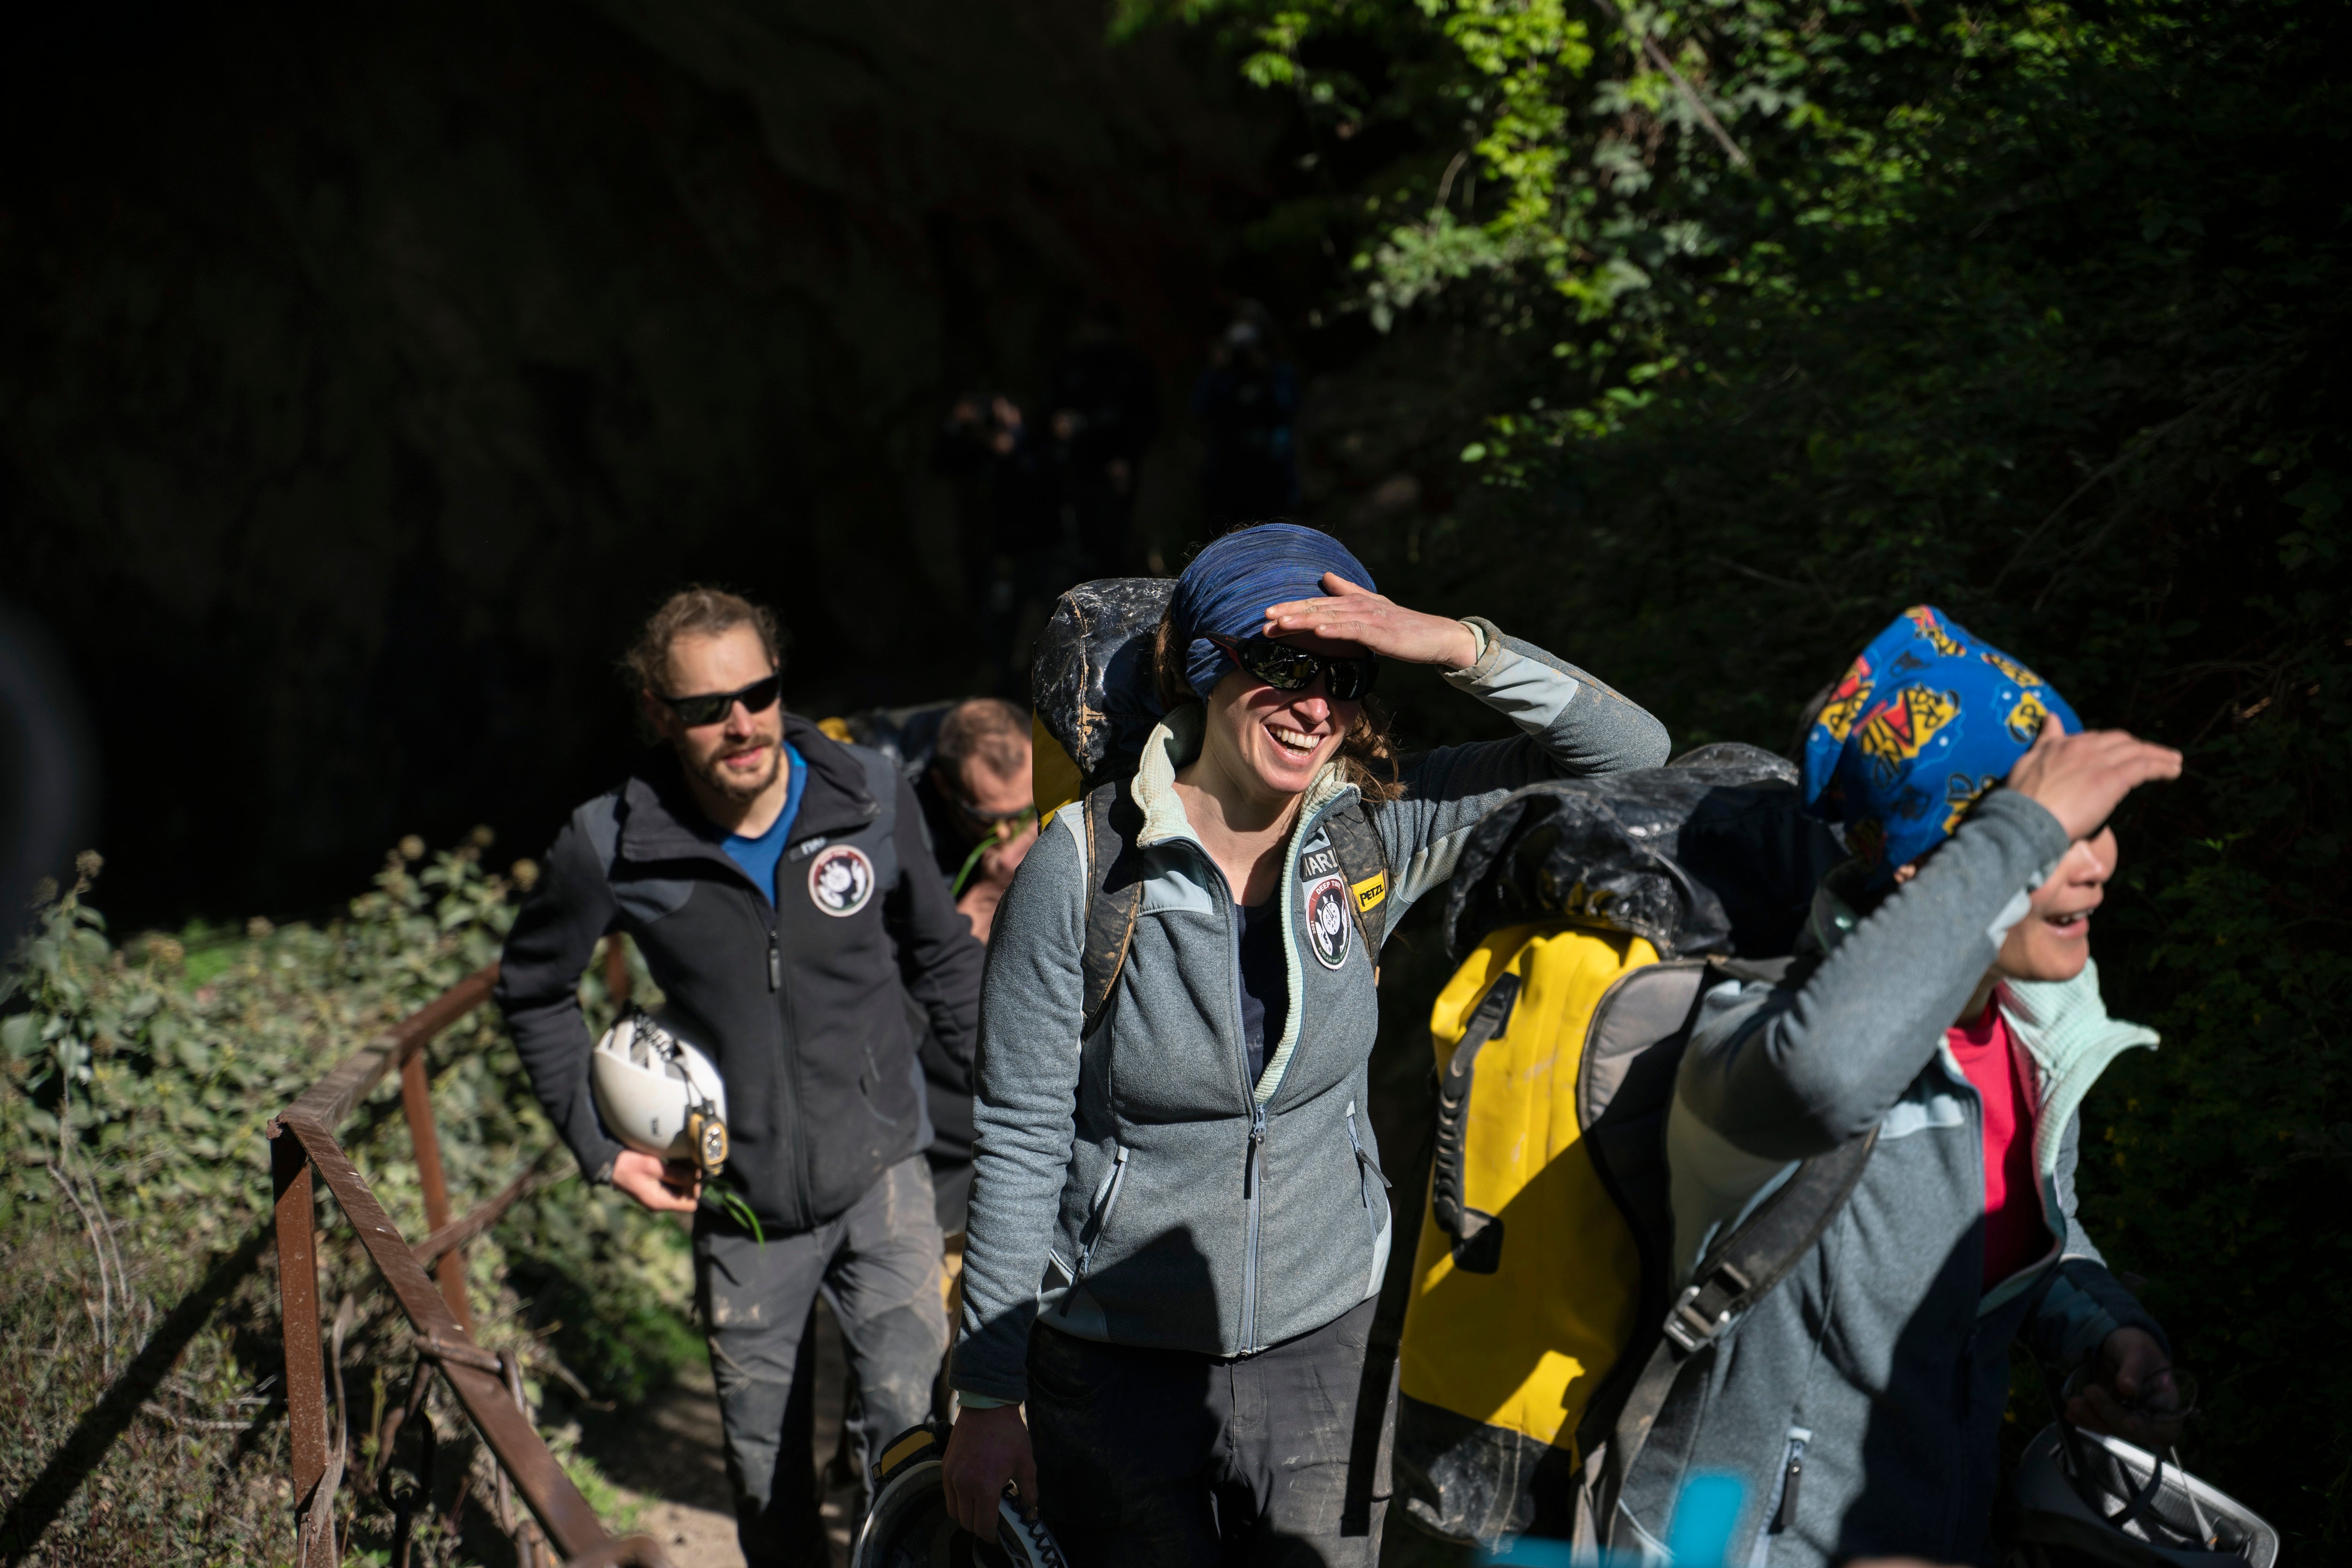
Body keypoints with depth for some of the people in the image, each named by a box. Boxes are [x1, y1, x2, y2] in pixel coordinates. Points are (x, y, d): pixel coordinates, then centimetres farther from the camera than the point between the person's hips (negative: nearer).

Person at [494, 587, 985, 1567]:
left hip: (882, 1174, 0)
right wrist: (597, 1141, 2)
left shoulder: (870, 796, -8)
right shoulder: (613, 848, -12)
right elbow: (533, 990, 7)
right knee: (766, 1475, 12)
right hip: (741, 1210, 0)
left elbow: (940, 957, 9)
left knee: (917, 1433, -12)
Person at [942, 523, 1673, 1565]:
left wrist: (1458, 648, -25)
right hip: (1117, 1363, -2)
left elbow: (1632, 755, -11)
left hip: (1326, 1345, 3)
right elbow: (1019, 1142, -10)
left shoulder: (1374, 831, -7)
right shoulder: (1084, 863, -15)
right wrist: (987, 1396, -7)